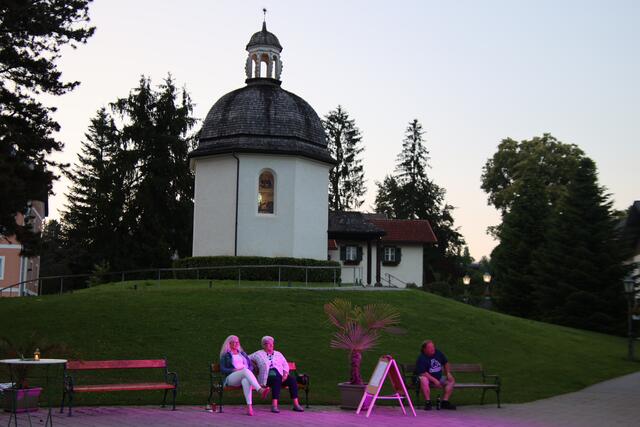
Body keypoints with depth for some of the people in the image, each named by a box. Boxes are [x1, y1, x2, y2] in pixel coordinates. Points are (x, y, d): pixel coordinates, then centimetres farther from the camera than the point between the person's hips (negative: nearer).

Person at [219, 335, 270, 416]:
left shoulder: (242, 354, 29)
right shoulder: (225, 355, 18)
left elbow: (251, 366, 22)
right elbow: (222, 369, 5)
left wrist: (248, 370, -2)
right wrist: (234, 370, -11)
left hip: (245, 375, 3)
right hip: (231, 377, -3)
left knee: (246, 381, -39)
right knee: (246, 371, -38)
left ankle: (249, 406, -55)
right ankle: (261, 390, -57)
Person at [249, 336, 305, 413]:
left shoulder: (278, 354, 25)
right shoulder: (258, 354, 15)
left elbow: (285, 365, 18)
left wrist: (285, 374, 0)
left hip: (280, 375, 4)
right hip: (267, 376, -4)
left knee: (292, 379, -24)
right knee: (276, 380, -38)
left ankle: (296, 404, -26)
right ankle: (274, 405, -44)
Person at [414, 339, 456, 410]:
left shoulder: (438, 353, 1)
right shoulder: (421, 358, -18)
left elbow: (445, 363, 18)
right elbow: (423, 373, -24)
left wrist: (448, 373, 4)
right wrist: (434, 380, -26)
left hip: (438, 377, 7)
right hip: (427, 378, -7)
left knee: (451, 380, -5)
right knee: (424, 380, -39)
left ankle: (445, 402, -7)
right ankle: (428, 402, -31)